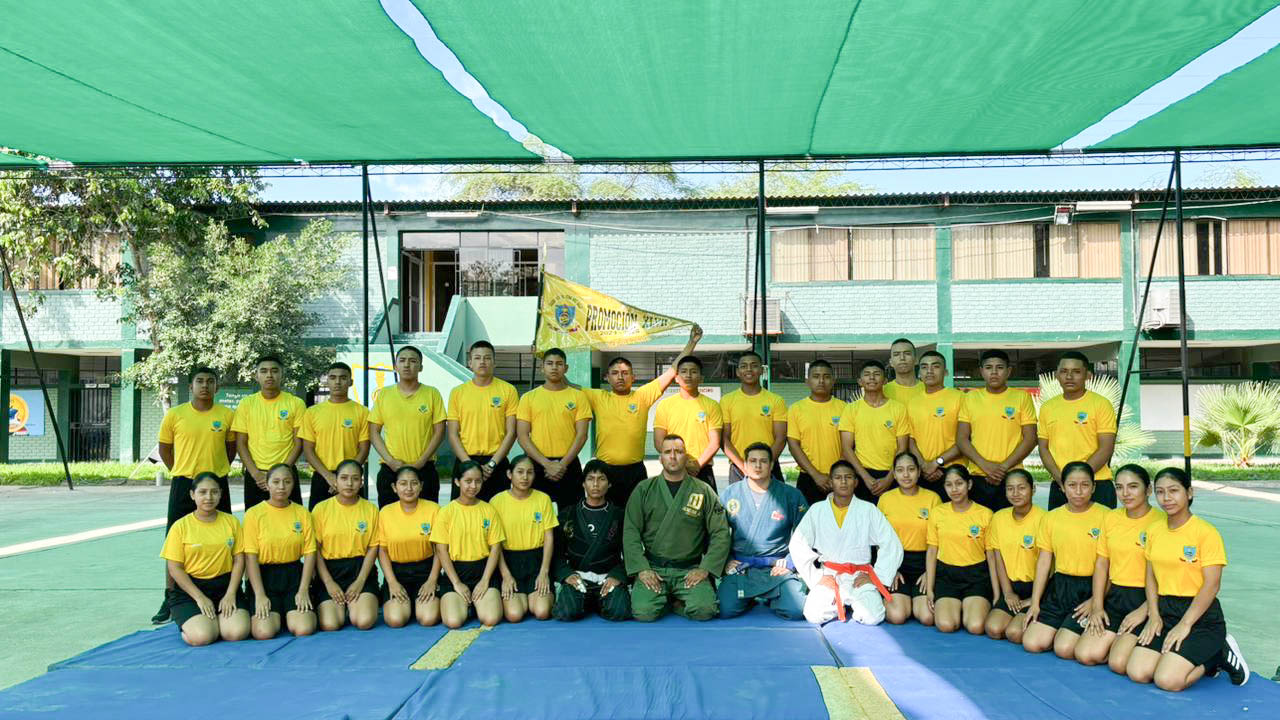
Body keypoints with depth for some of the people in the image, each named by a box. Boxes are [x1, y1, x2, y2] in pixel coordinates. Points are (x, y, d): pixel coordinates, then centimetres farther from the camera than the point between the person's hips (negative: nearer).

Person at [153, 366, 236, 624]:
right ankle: (169, 599, 12)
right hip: (183, 484, 0)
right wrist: (183, 473, 5)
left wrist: (216, 471, 6)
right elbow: (164, 448, 8)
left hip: (217, 484, 1)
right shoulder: (174, 415, -2)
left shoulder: (227, 416, 0)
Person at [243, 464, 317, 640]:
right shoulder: (254, 514, -3)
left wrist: (303, 590, -7)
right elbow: (250, 557, -6)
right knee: (263, 632, -22)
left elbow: (309, 553, 2)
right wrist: (259, 595, -12)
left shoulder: (302, 513, 4)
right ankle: (274, 614, 13)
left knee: (304, 629, -18)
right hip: (264, 576, -2)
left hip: (294, 575, 2)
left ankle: (289, 611, 16)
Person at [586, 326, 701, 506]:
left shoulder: (642, 396, 3)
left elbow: (672, 371, 1)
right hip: (604, 470, 0)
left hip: (635, 471, 0)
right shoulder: (598, 397, 5)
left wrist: (692, 342, -2)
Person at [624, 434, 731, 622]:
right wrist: (642, 569, -9)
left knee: (704, 610, -25)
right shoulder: (644, 489, 7)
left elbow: (720, 534, 5)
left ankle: (677, 604, 8)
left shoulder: (704, 491, 7)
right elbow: (630, 532, 2)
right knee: (643, 612, -23)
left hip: (690, 570, 0)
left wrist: (705, 569, -6)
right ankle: (663, 599, 11)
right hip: (652, 568, 0)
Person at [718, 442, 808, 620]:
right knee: (725, 610, -23)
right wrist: (725, 561, 1)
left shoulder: (791, 495, 5)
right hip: (739, 567, 0)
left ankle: (766, 598, 12)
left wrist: (789, 562, -2)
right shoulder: (729, 494, 8)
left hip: (776, 567, 0)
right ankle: (749, 598, 13)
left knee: (796, 610, -22)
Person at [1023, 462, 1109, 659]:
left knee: (1065, 649, -16)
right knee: (1032, 643, -9)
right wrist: (1035, 602, 4)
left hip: (1090, 588, -4)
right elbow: (1044, 562, 8)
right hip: (1059, 587, 4)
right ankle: (1063, 629, 18)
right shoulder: (1051, 518, 7)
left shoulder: (1105, 517, -5)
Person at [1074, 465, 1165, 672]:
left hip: (1146, 600, -6)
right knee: (1085, 654, -8)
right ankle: (1121, 641, 17)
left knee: (1119, 663, -18)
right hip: (1115, 597, 6)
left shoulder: (1161, 522, -10)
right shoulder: (1111, 518, 7)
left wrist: (1144, 611, -15)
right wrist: (1097, 606, 4)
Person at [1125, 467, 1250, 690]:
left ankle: (1219, 655, 7)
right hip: (1164, 611, 6)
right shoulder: (1153, 530, 8)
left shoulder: (1206, 532, -12)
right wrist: (1154, 615, -3)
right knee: (1137, 673, -10)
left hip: (1201, 615, -6)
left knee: (1168, 680, -20)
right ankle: (1198, 659, 13)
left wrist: (1184, 625, -17)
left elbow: (1211, 585, -14)